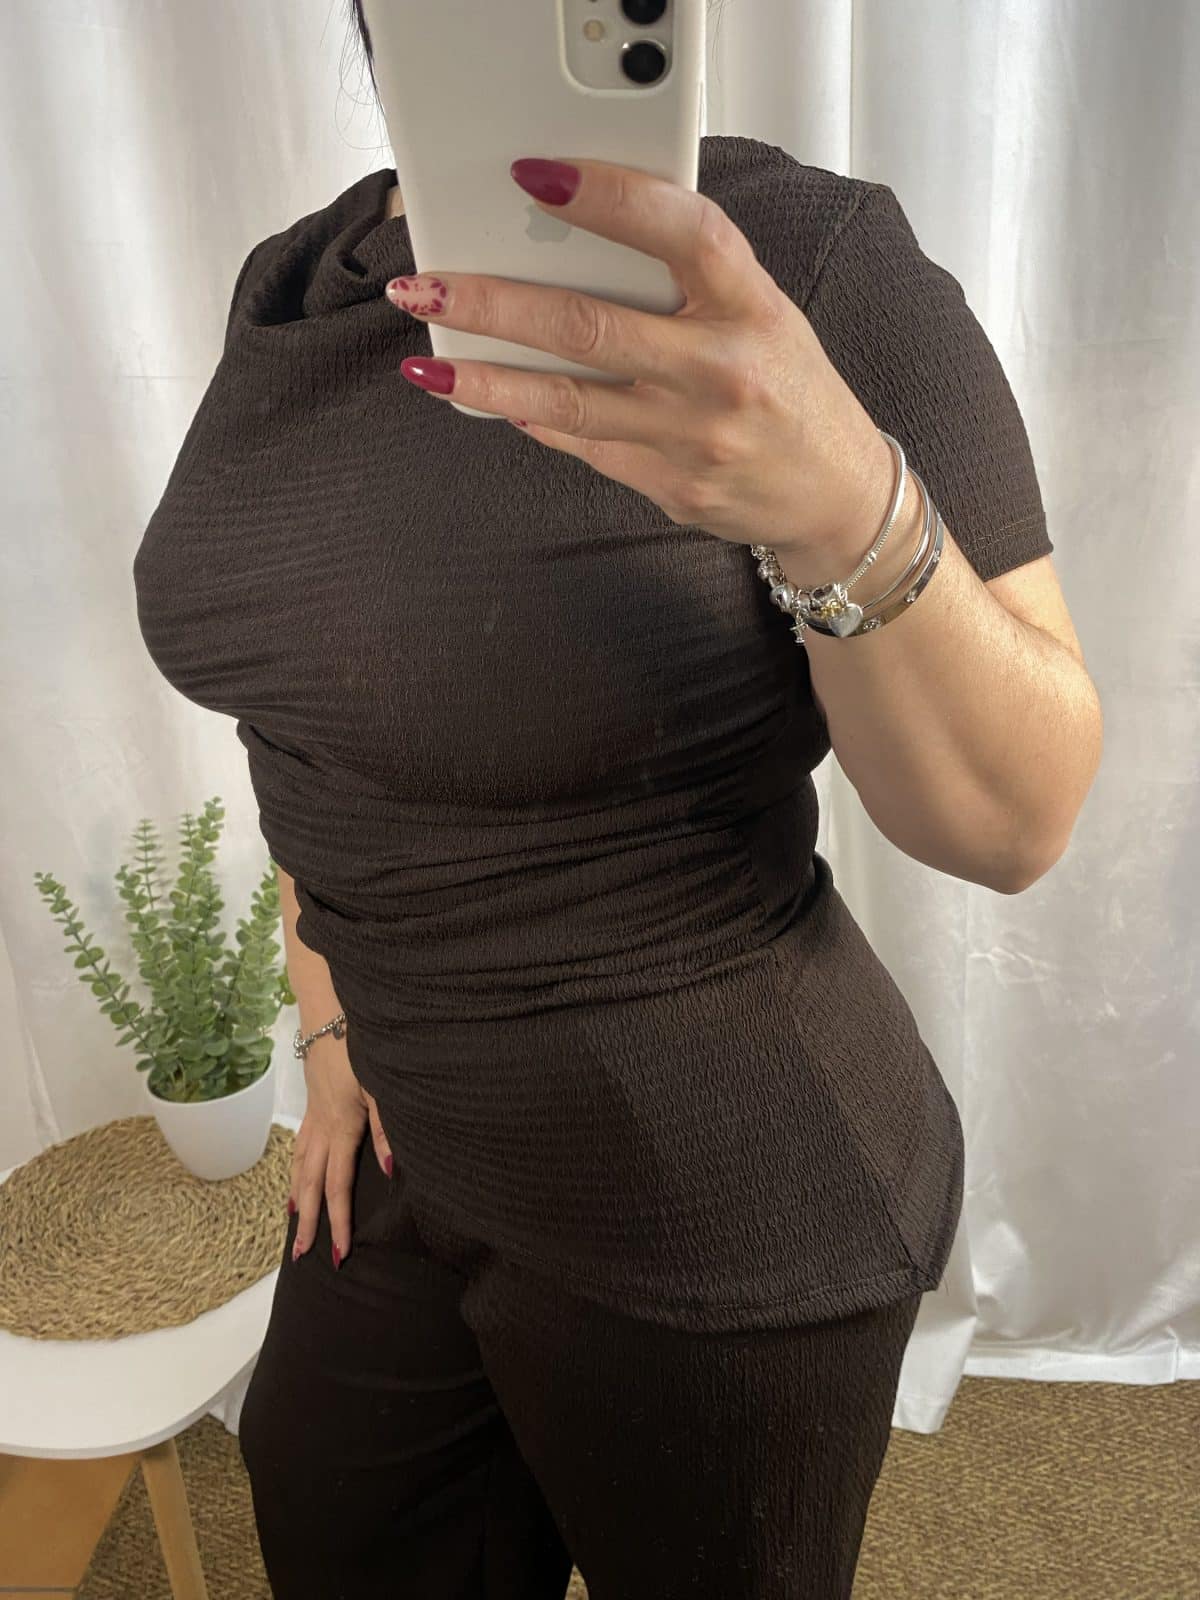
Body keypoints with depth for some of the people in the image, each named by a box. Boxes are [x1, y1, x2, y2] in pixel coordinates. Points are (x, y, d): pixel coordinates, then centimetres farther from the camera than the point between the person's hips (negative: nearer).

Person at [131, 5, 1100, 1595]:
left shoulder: (817, 263, -19)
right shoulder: (296, 284, 1)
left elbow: (1014, 817, -21)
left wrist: (843, 505, -39)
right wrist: (331, 1014, 8)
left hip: (715, 1221, -6)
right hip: (423, 1147, 7)